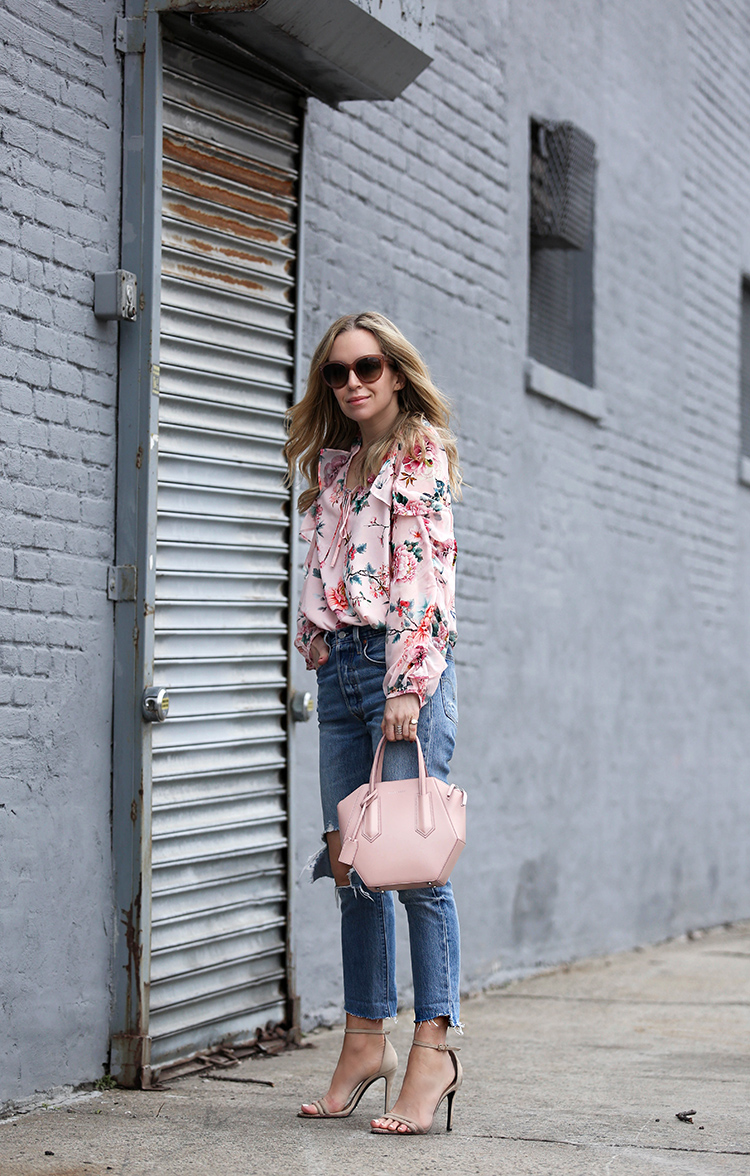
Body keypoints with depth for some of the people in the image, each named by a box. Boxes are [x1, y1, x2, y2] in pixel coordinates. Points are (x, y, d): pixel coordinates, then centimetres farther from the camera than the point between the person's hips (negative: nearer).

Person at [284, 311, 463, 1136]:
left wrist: (407, 686, -17)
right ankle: (365, 1039, 10)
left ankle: (433, 1047, -11)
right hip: (340, 666, 7)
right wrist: (315, 637, 6)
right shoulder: (333, 465, 20)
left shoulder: (421, 453, -1)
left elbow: (424, 571, -10)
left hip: (402, 663, -7)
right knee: (350, 859, 5)